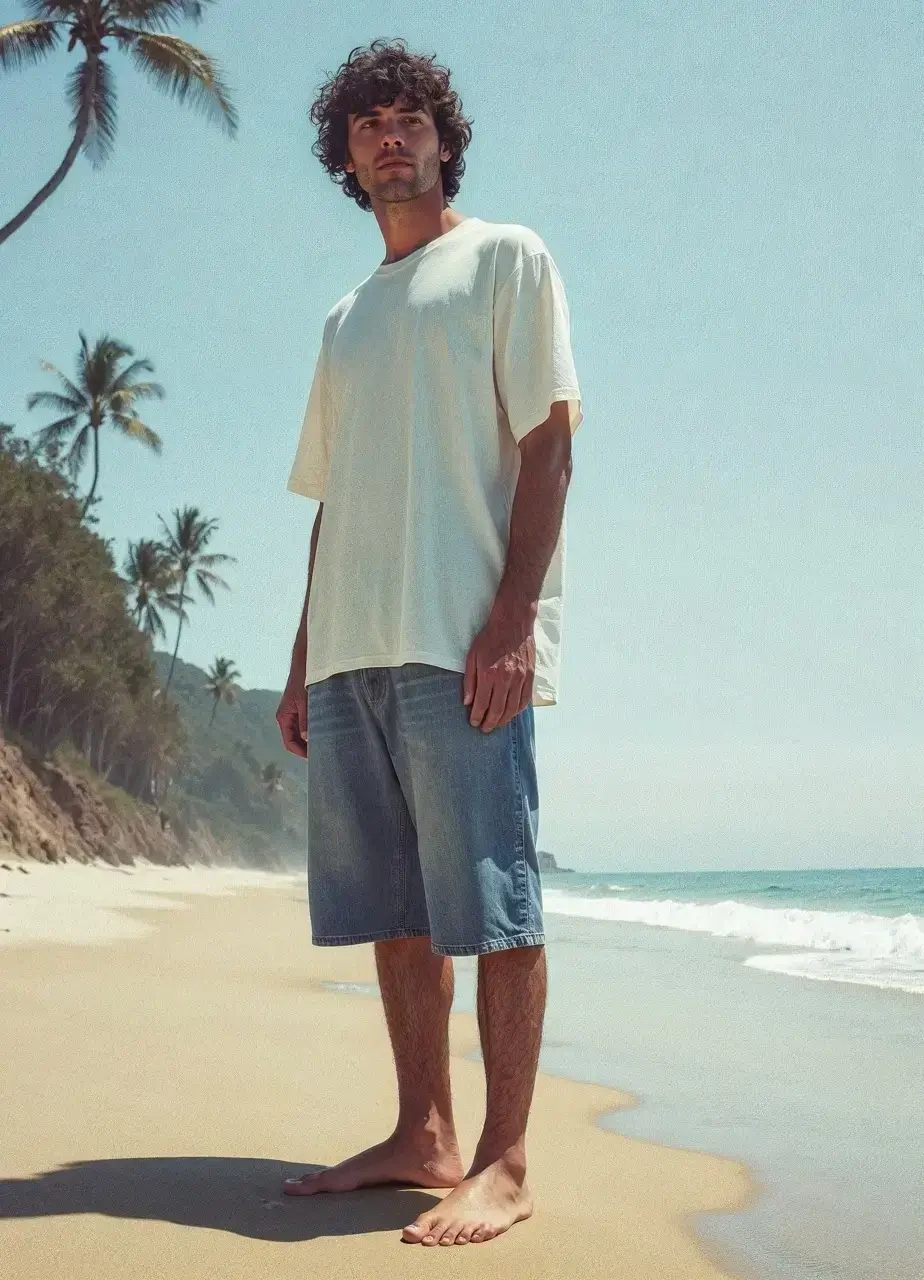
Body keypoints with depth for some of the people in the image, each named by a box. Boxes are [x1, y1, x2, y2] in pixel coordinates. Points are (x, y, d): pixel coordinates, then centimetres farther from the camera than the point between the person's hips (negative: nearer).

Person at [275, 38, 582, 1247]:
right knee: (393, 908, 7)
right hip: (351, 648, 7)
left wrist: (513, 617, -15)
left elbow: (548, 441, -3)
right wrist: (304, 658, 15)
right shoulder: (345, 318, 26)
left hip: (460, 640, -7)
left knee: (489, 902, -7)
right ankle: (423, 1136, 15)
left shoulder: (505, 258, 8)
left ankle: (504, 1161, -1)